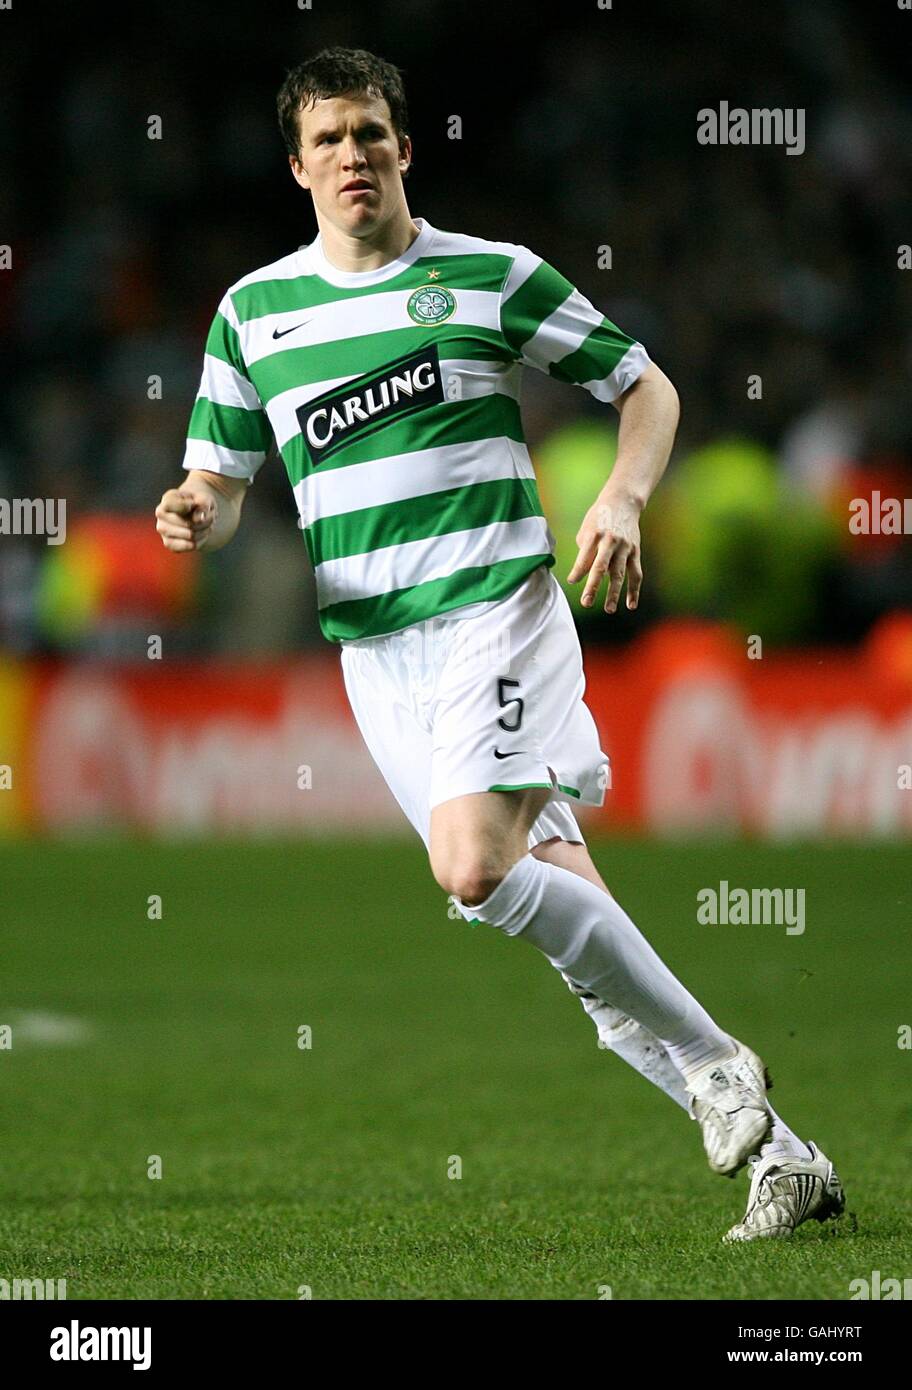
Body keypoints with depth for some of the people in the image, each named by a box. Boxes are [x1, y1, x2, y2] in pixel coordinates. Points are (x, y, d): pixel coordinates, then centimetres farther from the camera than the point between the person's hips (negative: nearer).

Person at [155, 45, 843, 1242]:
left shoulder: (494, 277, 2)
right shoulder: (253, 312, 11)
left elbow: (647, 388, 9)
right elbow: (220, 487, 15)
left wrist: (623, 498, -10)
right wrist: (193, 517, -10)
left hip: (494, 605, -4)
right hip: (371, 644, 4)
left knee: (476, 869, -25)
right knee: (558, 900, 0)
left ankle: (713, 1061, -10)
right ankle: (772, 1151, 4)